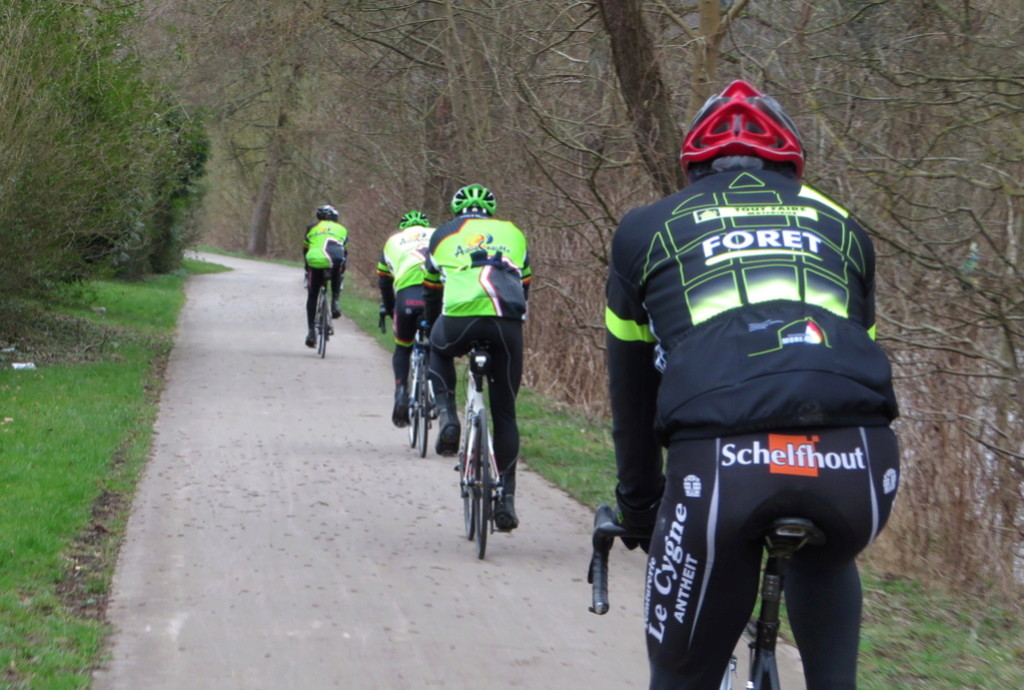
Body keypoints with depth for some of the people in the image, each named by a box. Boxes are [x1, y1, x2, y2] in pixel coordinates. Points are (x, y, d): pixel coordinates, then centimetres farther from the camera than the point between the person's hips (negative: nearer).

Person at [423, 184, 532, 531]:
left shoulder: (444, 235, 27)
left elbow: (431, 293, 34)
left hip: (460, 320, -1)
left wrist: (431, 332, 49)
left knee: (438, 350, 36)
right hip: (508, 324, 1)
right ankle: (505, 499, 9)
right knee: (505, 413, 15)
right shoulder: (513, 233, 29)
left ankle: (447, 418, 13)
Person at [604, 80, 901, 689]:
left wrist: (638, 507, 47)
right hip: (860, 459, 2)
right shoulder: (839, 225, 32)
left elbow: (632, 395, 34)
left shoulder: (646, 229, 27)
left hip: (722, 456, -2)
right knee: (825, 564, 37)